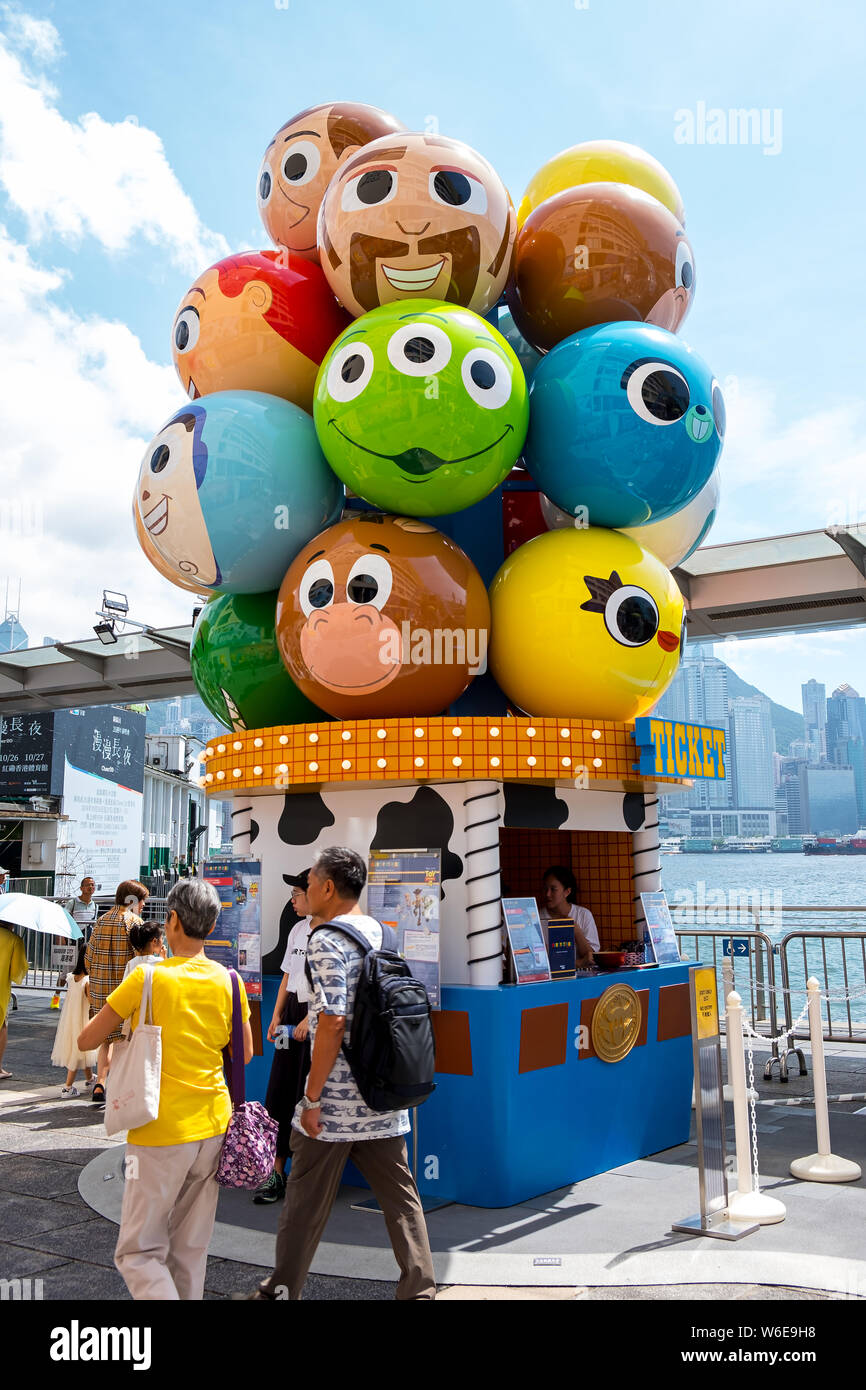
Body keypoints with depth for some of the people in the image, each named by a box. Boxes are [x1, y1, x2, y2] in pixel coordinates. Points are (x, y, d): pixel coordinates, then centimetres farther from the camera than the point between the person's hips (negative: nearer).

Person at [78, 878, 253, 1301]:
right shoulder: (229, 981, -1)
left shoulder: (147, 978, -13)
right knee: (191, 1249, 18)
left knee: (139, 1251, 6)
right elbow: (244, 1054, 9)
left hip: (161, 1135, -5)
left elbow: (86, 1040, -5)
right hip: (213, 1127, 5)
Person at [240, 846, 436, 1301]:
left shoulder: (326, 940, -16)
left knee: (306, 1198, 10)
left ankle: (282, 1289, 25)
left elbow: (333, 1023, -22)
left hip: (337, 1097, -7)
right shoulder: (377, 930, 8)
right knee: (399, 1193, 11)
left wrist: (312, 1099, -17)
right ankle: (420, 1289, 15)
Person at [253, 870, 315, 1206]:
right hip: (292, 1012, 8)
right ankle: (275, 1172, 15)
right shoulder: (298, 929, 13)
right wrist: (277, 1016, 11)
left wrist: (310, 1019, -17)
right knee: (279, 1090, 7)